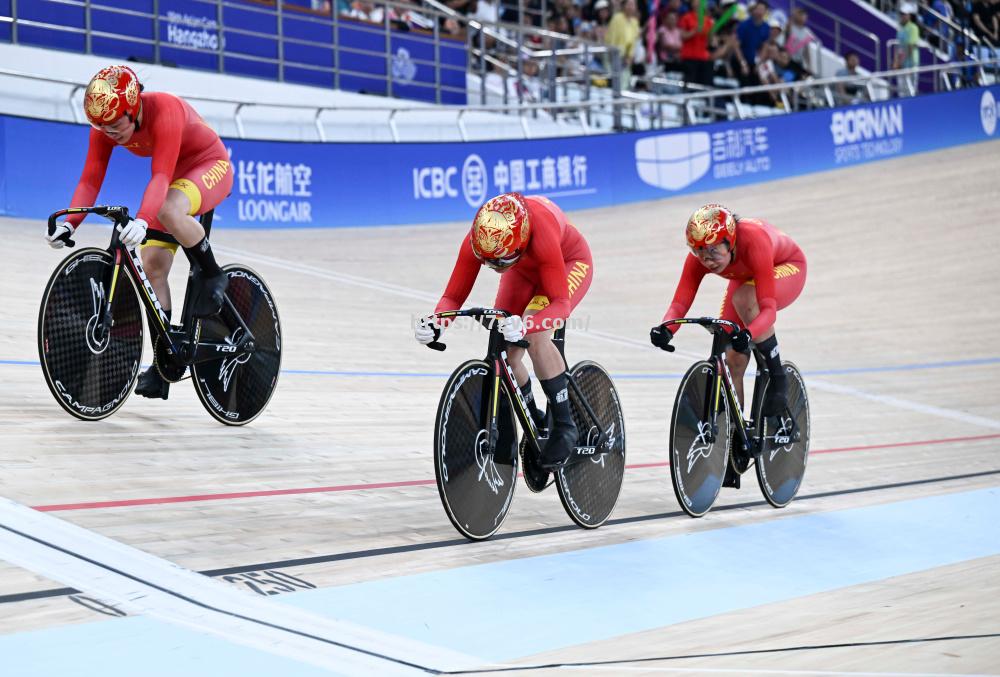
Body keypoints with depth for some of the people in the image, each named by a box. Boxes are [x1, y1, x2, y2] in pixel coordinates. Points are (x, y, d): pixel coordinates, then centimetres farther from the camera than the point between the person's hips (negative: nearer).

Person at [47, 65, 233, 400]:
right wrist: (69, 223, -34)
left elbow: (161, 176, -43)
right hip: (175, 179, 7)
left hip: (211, 165, -7)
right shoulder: (104, 127, -15)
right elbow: (90, 179, -18)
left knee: (169, 211, -39)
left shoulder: (165, 111, -34)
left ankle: (212, 275, -12)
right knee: (152, 266, -7)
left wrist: (142, 220, -58)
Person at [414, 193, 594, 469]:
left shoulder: (541, 236, -45)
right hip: (525, 270, 5)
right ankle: (535, 424, 19)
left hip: (570, 262, -5)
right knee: (504, 353, -8)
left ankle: (564, 426, -15)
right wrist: (435, 323, -46)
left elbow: (560, 303, -46)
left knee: (535, 336, -30)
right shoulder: (476, 242, -32)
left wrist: (525, 326, -65)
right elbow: (453, 296, -24)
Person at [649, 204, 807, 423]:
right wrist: (665, 329, -53)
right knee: (733, 360, -8)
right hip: (746, 277, 5)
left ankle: (777, 378, -20)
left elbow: (768, 308, -46)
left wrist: (748, 334, -65)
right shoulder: (699, 257, -28)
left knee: (743, 299, -37)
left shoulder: (753, 241, -42)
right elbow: (679, 302, -32)